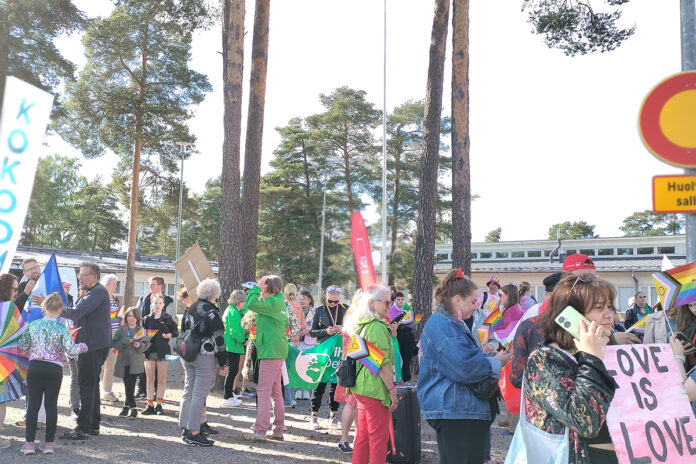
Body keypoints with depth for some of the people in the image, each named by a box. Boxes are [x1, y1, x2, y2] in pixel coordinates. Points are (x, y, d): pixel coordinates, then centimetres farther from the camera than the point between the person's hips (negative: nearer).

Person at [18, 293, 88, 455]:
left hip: (35, 367, 2)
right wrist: (82, 347, 4)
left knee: (33, 404, 8)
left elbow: (22, 346, 8)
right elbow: (71, 351, -14)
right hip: (54, 369, -2)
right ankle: (49, 443, 12)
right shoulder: (61, 328, -8)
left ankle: (29, 442, 10)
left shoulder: (33, 325, 0)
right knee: (51, 405, 7)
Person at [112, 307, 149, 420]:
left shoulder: (141, 330, 6)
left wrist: (140, 345, -15)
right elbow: (114, 343, 1)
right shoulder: (121, 329, 6)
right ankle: (133, 409, 8)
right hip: (124, 362, 0)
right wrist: (124, 342, -15)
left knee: (131, 386, 1)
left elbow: (147, 344, 4)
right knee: (128, 386, -1)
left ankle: (126, 406, 15)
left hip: (136, 362, 0)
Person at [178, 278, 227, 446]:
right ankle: (194, 433, -2)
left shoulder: (189, 309, 9)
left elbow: (182, 332, 16)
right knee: (199, 395, -4)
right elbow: (218, 340, -14)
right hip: (205, 357, -8)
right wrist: (224, 364, -8)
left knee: (188, 391, 14)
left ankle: (185, 429, 20)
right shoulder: (212, 313, -14)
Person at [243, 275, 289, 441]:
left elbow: (251, 305, -24)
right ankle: (278, 430, 20)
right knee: (276, 391, 14)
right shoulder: (278, 302, 15)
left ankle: (260, 431, -5)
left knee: (264, 391, -7)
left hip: (270, 351, -10)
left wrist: (257, 288, -10)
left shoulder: (273, 302, -14)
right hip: (277, 352, 10)